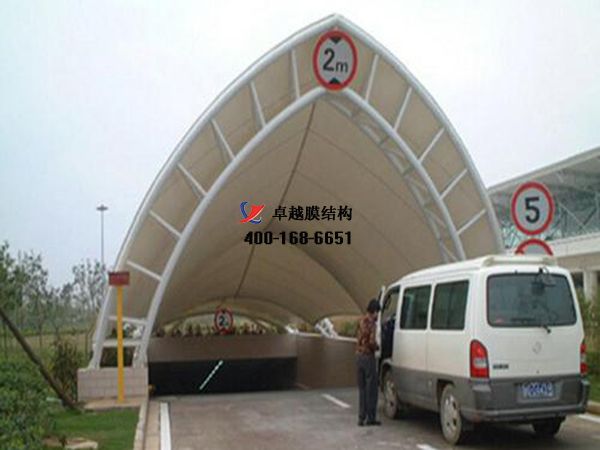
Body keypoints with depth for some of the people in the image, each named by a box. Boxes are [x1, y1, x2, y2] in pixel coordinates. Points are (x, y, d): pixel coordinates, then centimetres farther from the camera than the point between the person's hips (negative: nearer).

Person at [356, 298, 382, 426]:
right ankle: (370, 418, 5)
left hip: (359, 356, 8)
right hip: (368, 357, -8)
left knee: (362, 388, 12)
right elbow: (372, 342, -22)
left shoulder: (362, 321, 9)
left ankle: (361, 418, 13)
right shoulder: (371, 322, -15)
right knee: (371, 388, 1)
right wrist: (377, 347, -2)